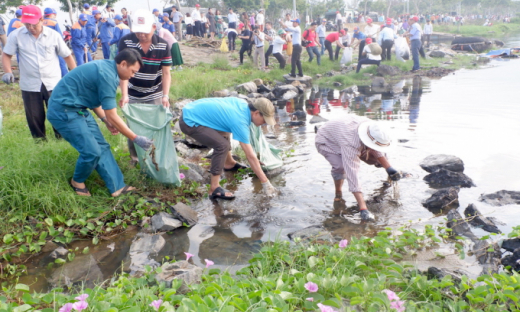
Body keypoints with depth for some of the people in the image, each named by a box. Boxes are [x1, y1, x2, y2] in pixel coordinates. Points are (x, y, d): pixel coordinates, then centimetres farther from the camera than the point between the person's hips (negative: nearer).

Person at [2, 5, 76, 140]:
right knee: (34, 118, 9)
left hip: (53, 83, -1)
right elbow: (6, 55, 4)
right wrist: (7, 72, -14)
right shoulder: (16, 35, -2)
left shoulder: (53, 35, -3)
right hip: (29, 86, 1)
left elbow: (67, 56, 4)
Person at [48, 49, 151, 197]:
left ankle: (117, 186, 9)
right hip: (63, 111, -10)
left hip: (78, 109, 10)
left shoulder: (105, 67, 6)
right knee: (92, 151, -10)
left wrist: (106, 120, 8)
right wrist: (136, 139, -16)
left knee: (102, 146, 6)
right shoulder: (107, 75, -24)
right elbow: (112, 116, -22)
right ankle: (77, 182, 18)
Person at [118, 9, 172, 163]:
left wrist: (166, 95, -22)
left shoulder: (163, 45, -11)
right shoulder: (125, 42, -14)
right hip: (133, 95, 0)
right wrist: (124, 95, -29)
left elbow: (166, 73, -10)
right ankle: (134, 158, 27)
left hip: (155, 95, 0)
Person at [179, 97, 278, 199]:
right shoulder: (240, 122, -22)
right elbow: (250, 156, -20)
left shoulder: (243, 103, 1)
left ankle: (229, 163, 43)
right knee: (222, 145, -21)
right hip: (189, 123, -10)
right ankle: (214, 188, -14)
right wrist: (265, 182, -16)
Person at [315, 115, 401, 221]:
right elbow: (352, 176, -49)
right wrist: (363, 209, -52)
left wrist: (389, 168, -8)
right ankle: (338, 194, -7)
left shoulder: (371, 127, -28)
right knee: (341, 166, -34)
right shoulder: (349, 146, -47)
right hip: (325, 141, -6)